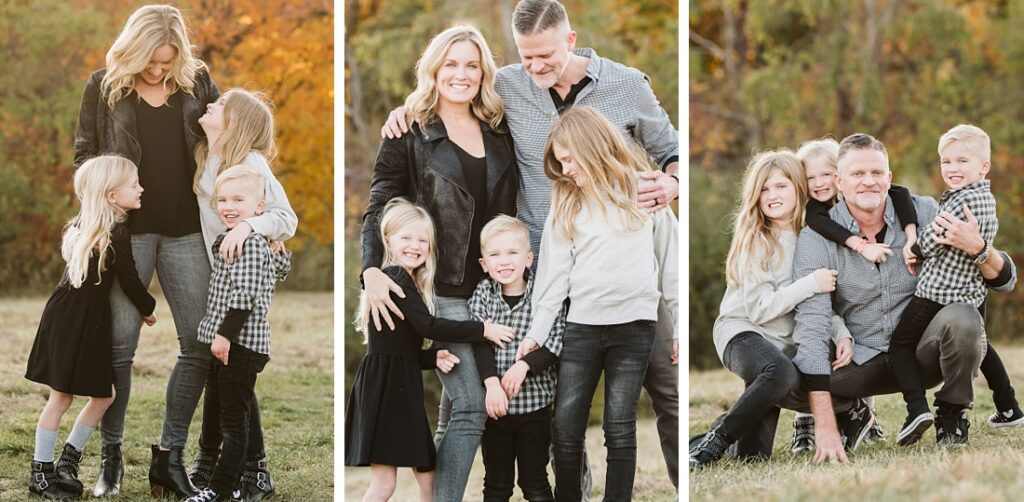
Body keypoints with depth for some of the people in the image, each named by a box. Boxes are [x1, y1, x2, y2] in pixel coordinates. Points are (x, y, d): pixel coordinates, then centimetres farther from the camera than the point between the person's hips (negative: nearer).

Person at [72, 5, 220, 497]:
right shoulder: (105, 86, 0)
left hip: (186, 230, 2)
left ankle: (169, 456, 9)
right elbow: (84, 152, 6)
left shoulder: (197, 81, 4)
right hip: (126, 230, -2)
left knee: (201, 342, -1)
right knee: (119, 344, 0)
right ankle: (111, 456, 10)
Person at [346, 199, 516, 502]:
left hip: (403, 386, 10)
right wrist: (483, 330, -13)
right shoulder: (396, 277, -9)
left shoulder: (407, 282, 20)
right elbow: (428, 326, -18)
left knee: (427, 477, 11)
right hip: (384, 384, -10)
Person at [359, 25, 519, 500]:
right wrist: (372, 271, -19)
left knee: (458, 407, 5)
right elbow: (378, 208, -3)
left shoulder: (499, 131, 12)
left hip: (494, 286, 4)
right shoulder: (410, 135, 0)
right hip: (443, 291, -4)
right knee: (471, 408, -12)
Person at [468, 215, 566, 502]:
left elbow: (555, 343, -10)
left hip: (534, 402, -2)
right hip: (494, 404, 2)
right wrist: (491, 382, -20)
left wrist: (524, 365, -23)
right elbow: (479, 342, -8)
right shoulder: (483, 294, 2)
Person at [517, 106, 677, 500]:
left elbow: (669, 260, 5)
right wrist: (537, 331, 0)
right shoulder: (567, 202, 9)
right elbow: (555, 271, 7)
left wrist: (682, 326, 3)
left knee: (619, 427, -1)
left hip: (635, 322, -2)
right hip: (582, 324, 2)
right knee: (566, 426, 0)